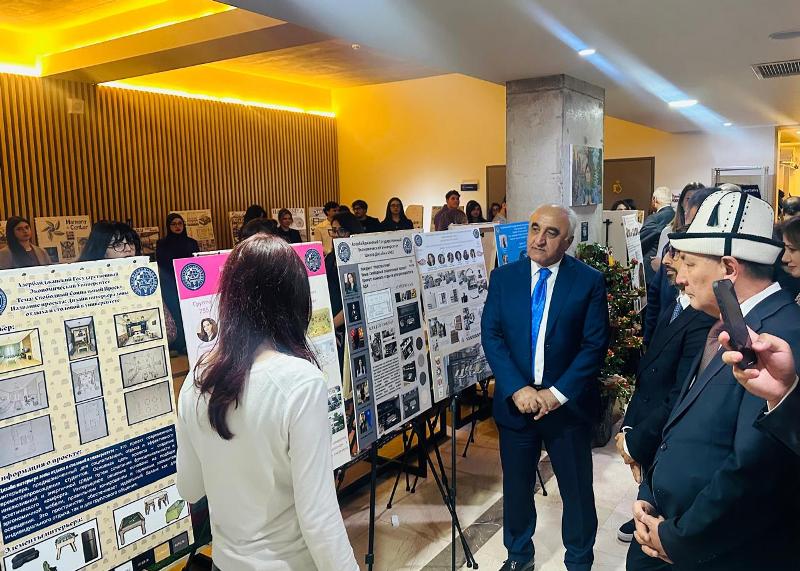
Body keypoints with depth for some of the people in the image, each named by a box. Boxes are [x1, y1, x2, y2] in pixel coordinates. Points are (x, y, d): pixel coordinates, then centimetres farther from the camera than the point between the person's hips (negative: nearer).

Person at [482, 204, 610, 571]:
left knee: (577, 488, 13)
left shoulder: (589, 281, -6)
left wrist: (557, 393, -16)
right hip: (515, 400, 2)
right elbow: (491, 335, -4)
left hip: (568, 403, -2)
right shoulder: (503, 277, 0)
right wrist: (517, 389, -15)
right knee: (516, 484, 16)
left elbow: (595, 345, -9)